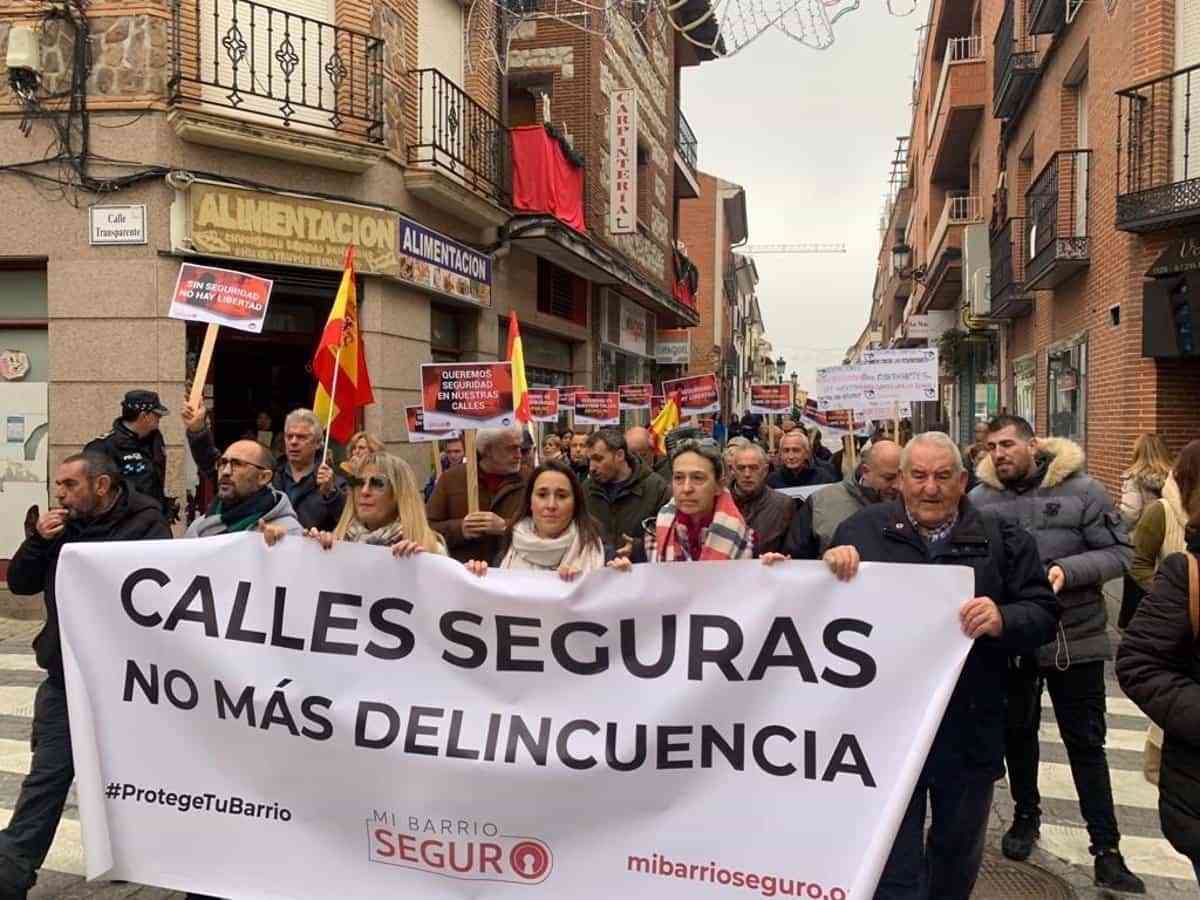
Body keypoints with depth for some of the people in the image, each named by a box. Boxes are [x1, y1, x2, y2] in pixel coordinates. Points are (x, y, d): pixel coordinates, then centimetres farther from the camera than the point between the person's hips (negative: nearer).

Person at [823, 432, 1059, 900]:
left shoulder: (1000, 537, 1)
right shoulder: (863, 528, 0)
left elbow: (1043, 613, -1)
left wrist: (1002, 619, -22)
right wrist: (831, 561, -17)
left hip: (971, 730, 2)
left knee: (959, 853, 23)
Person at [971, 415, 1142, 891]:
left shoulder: (1081, 490, -8)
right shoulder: (979, 499, -3)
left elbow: (1120, 552, -8)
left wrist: (1068, 571, -23)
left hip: (1075, 636, -2)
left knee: (1085, 742, 7)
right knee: (1017, 731, 17)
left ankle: (1107, 851, 18)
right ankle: (1026, 815, 38)